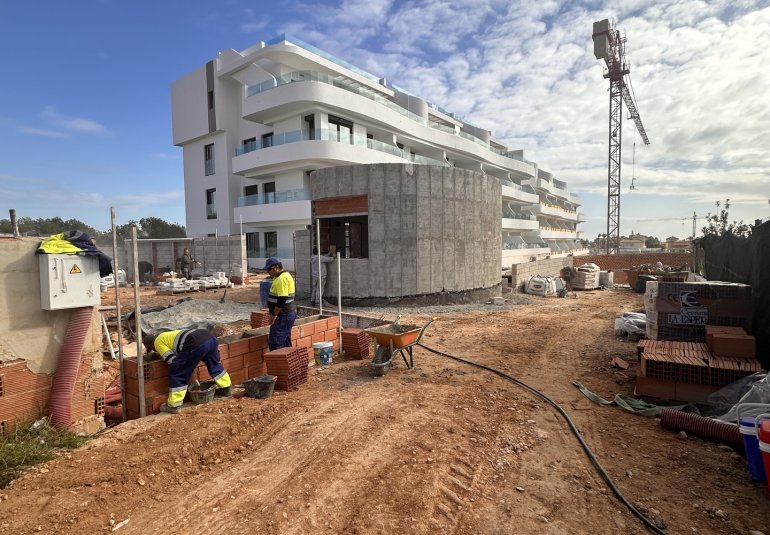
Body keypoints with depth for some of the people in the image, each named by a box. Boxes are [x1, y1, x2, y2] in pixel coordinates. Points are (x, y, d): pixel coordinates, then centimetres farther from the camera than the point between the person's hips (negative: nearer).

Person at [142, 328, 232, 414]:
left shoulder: (158, 341, 17)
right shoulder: (168, 335, 41)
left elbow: (172, 360, 9)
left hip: (196, 344, -9)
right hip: (210, 337, 9)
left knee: (176, 374, 7)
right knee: (215, 364, 33)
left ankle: (173, 405, 13)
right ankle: (227, 389, 45)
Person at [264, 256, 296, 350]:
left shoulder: (282, 279, -18)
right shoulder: (285, 276, 15)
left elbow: (282, 300, -24)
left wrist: (273, 315, -15)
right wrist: (274, 314, 20)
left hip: (284, 316, -11)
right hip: (287, 314, 11)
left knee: (274, 343, -8)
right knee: (285, 343, 14)